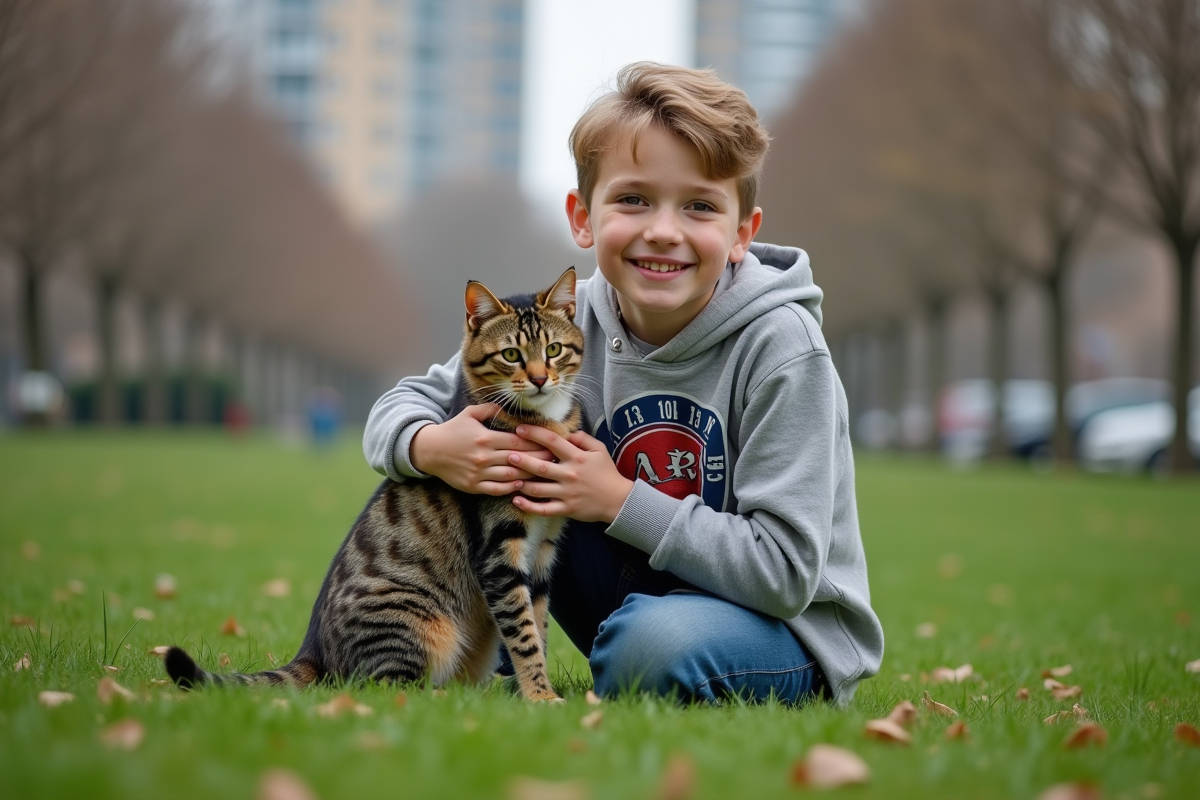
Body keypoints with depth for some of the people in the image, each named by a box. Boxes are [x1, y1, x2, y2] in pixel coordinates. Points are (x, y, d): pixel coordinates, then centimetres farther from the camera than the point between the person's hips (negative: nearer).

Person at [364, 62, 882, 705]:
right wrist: (429, 446, -23)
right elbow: (401, 405, 1)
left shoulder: (779, 347, -21)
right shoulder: (570, 323, -7)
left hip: (790, 633, -5)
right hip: (635, 599, 5)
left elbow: (786, 569, -23)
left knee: (657, 642, -37)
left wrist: (622, 501, -23)